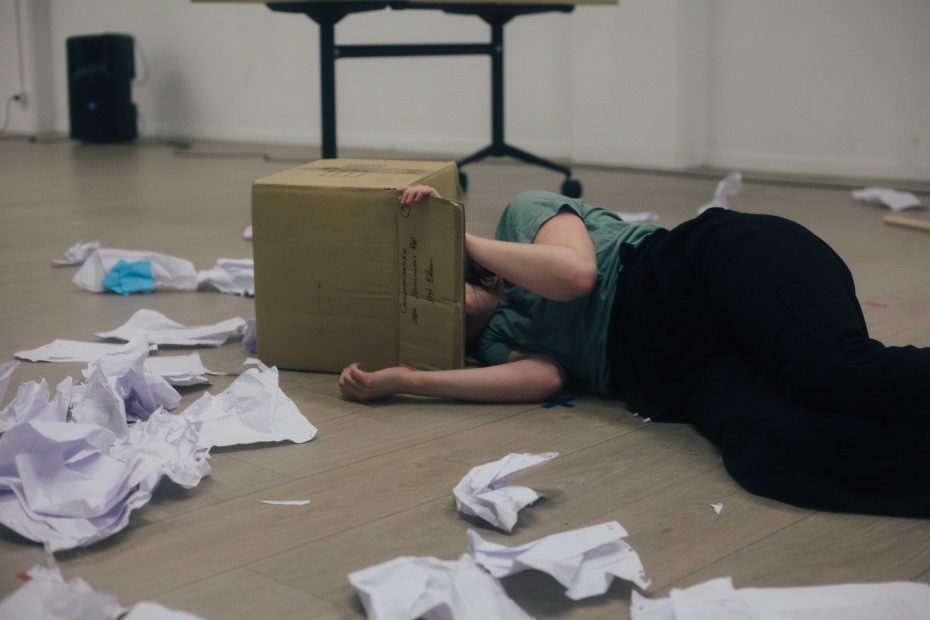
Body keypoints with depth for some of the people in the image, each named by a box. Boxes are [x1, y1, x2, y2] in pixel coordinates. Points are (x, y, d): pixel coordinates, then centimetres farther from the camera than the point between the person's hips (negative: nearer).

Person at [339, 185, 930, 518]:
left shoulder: (524, 212, 17)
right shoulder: (496, 342, 23)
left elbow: (576, 272, -4)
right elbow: (545, 378, -1)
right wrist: (403, 380, -3)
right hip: (676, 378, 3)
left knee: (833, 367, -37)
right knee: (773, 452, -33)